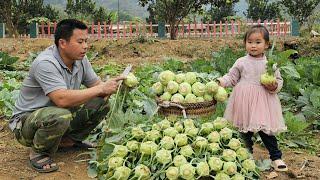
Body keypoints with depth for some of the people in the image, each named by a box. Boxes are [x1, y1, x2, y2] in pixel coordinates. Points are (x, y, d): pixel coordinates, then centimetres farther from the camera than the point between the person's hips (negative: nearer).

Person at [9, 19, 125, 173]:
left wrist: (112, 87, -20)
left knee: (101, 103, -7)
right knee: (60, 116, -40)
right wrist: (101, 89, -33)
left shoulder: (80, 59, -3)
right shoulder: (45, 63, -28)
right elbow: (62, 99, -39)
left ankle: (69, 141, 11)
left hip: (58, 113, 8)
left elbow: (96, 84, 4)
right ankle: (38, 153, -9)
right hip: (26, 120, -7)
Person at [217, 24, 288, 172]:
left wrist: (274, 86, -14)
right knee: (245, 130, 12)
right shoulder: (241, 62, 2)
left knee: (266, 130, -2)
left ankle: (276, 157, 13)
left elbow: (279, 80, 7)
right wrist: (220, 82, -10)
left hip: (263, 101, -1)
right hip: (244, 101, 2)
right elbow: (231, 77, 6)